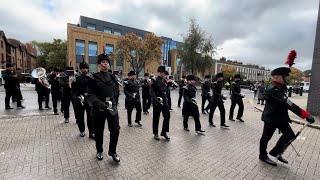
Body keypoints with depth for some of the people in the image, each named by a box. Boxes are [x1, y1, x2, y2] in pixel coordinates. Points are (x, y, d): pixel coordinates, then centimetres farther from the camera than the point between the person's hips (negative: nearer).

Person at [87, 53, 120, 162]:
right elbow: (90, 95, -11)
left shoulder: (112, 77, 8)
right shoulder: (93, 77, -4)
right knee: (98, 131, 13)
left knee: (115, 130, 1)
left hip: (112, 106, 3)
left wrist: (113, 103, 9)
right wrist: (100, 104, -27)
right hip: (98, 107, -2)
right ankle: (99, 151, 37)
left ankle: (112, 151, 22)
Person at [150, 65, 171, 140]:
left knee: (167, 116, 5)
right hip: (157, 102, -6)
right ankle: (155, 134, 21)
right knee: (156, 118, 5)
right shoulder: (154, 81, -8)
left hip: (165, 101, 7)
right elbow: (152, 91, -15)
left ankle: (164, 132, 20)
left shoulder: (164, 80, 13)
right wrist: (156, 100, -26)